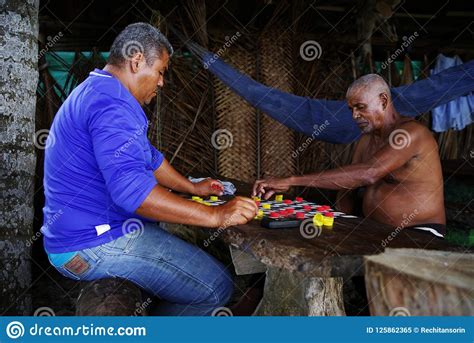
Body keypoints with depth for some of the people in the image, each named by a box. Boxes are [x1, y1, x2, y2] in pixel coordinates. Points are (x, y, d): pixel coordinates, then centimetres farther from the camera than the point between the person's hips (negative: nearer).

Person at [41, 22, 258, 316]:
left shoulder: (94, 93, 16)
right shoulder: (111, 104, -21)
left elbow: (147, 157, 24)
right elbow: (131, 188, -33)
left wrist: (192, 188, 26)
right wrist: (214, 215, -30)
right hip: (98, 244, -11)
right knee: (217, 288, -11)